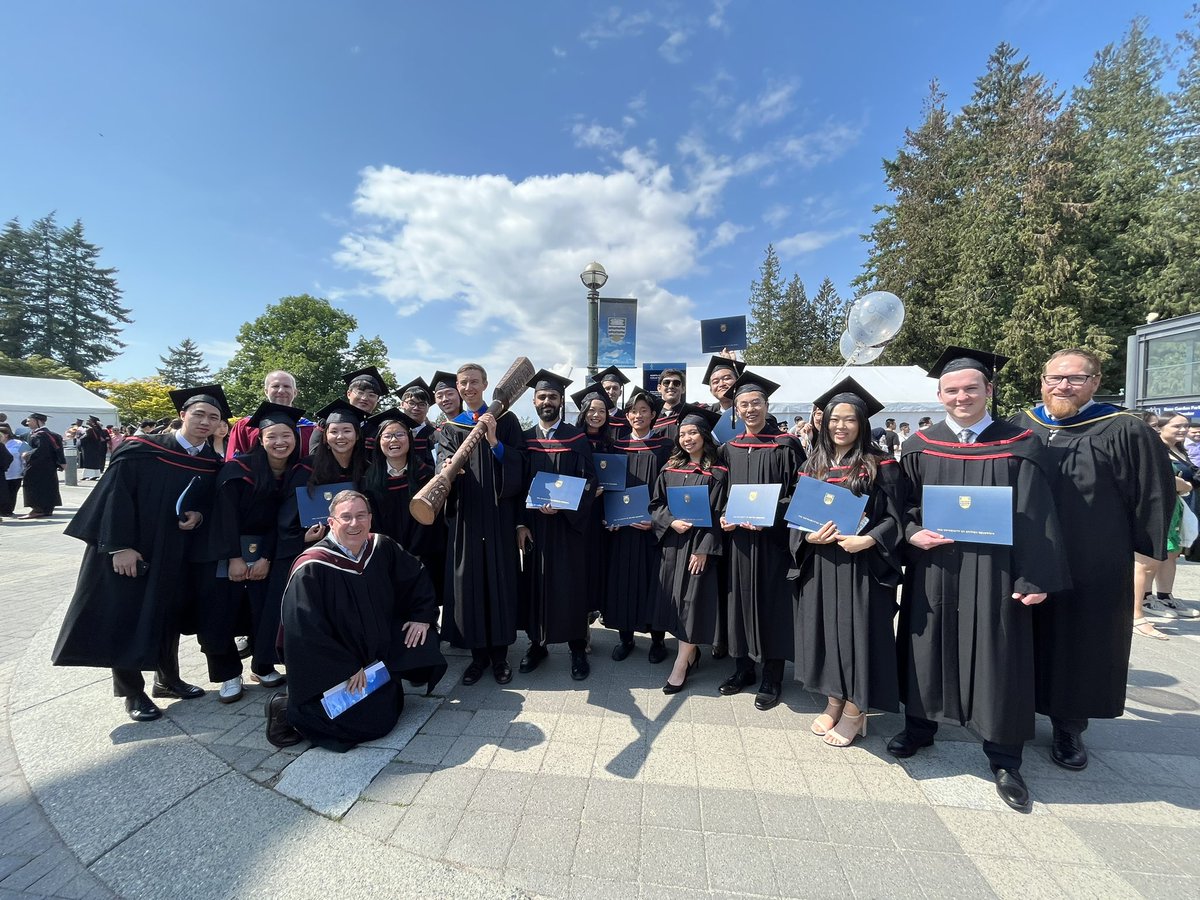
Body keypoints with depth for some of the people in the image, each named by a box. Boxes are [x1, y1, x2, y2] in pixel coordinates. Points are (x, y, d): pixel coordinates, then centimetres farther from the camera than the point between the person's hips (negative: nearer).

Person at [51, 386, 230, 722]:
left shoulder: (212, 463, 1)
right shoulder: (141, 450, -13)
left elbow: (215, 503, 9)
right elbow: (115, 496, -16)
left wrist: (198, 516, -12)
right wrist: (120, 546, -19)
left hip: (176, 553, 4)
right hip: (129, 550, -4)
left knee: (168, 614, 15)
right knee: (126, 617, 5)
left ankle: (168, 679, 32)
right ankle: (132, 692, 21)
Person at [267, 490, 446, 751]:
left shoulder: (383, 548, -7)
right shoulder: (311, 569, -23)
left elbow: (418, 578, 8)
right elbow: (304, 632, -22)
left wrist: (422, 616, -2)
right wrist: (348, 670, -20)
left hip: (377, 657, 6)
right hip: (331, 672, -6)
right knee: (374, 723, -13)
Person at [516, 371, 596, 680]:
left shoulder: (577, 438, 0)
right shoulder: (525, 440, 7)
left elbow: (588, 481, -5)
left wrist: (562, 506, -19)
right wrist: (520, 523, -4)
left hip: (568, 525, -2)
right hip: (533, 525, 3)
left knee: (570, 585, 3)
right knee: (535, 583, 9)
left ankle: (577, 648, 18)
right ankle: (537, 643, 26)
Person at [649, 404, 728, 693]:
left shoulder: (717, 472, -5)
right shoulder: (669, 469, 8)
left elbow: (717, 514, -9)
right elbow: (655, 504, 8)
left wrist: (703, 549, -16)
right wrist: (671, 521, -12)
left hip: (698, 546, -5)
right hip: (671, 542, 5)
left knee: (692, 600, -2)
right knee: (674, 598, 9)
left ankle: (681, 665, 7)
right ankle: (690, 653, 26)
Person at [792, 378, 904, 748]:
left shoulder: (880, 466, -3)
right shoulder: (811, 466, 7)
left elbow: (894, 518, -6)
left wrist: (866, 540, -21)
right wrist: (809, 537, -11)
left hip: (862, 566, -4)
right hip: (819, 566, 4)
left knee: (857, 631, 3)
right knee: (825, 631, 11)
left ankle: (855, 711, 22)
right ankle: (834, 701, 29)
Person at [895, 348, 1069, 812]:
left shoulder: (1018, 446, -3)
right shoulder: (920, 446, 3)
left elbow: (1036, 519, -4)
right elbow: (904, 504, 7)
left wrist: (1035, 579, -8)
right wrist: (913, 532, -12)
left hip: (993, 573, -1)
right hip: (933, 570, 2)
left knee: (997, 660, 7)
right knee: (928, 648, 13)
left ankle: (1004, 760, 26)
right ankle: (920, 726, 33)